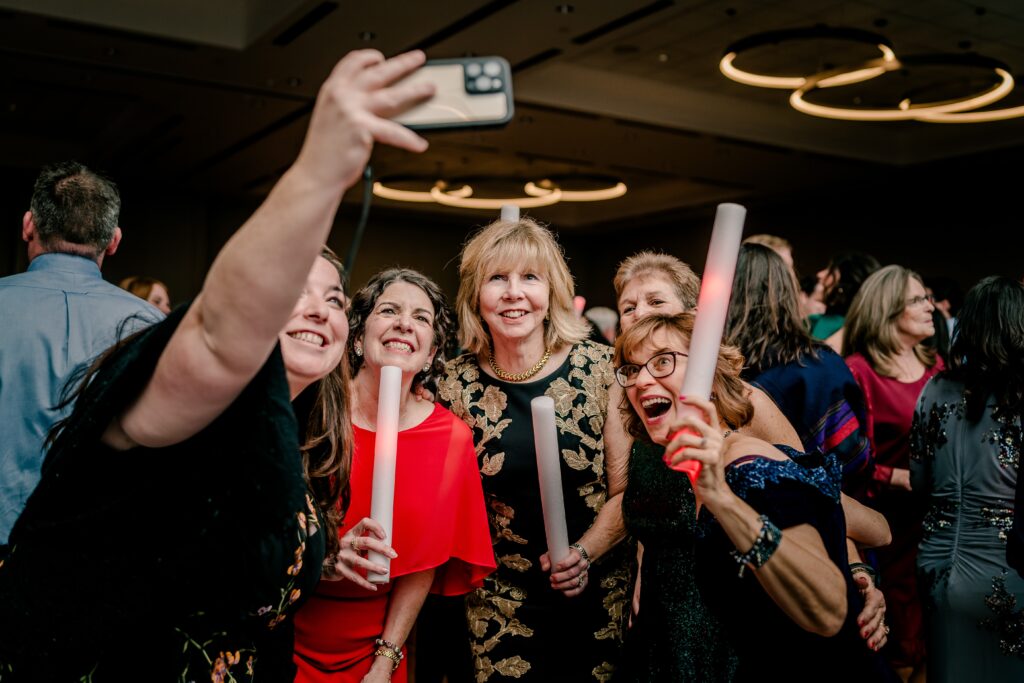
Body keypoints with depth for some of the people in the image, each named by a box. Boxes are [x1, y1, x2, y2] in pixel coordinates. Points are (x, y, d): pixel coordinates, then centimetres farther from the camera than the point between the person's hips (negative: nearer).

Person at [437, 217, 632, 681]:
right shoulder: (457, 384, -5)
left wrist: (585, 553, -18)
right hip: (499, 607, 1)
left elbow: (627, 489, -4)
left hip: (599, 599, 0)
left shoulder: (597, 366, -7)